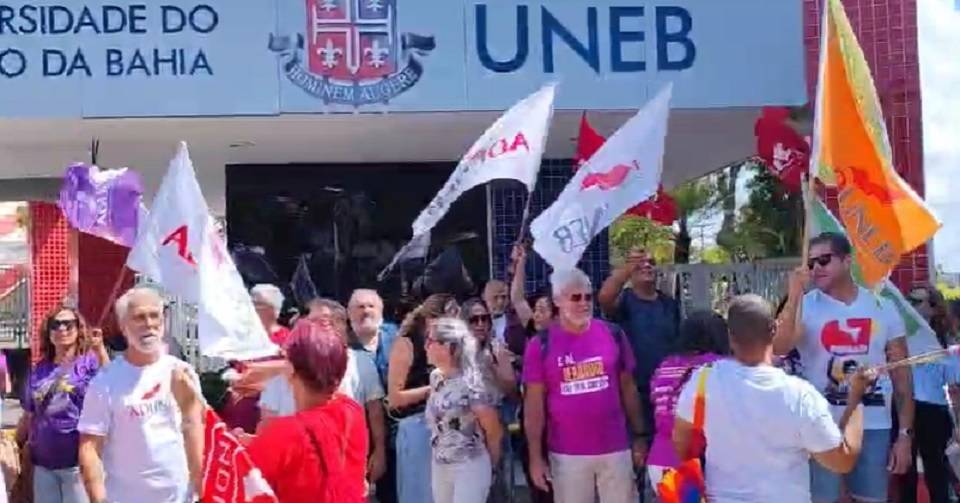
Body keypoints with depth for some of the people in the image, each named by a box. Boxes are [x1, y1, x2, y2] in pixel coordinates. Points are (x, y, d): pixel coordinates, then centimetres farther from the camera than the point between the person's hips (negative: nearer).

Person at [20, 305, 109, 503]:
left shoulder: (89, 361, -5)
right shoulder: (40, 369, 11)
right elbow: (29, 415, 19)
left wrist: (100, 351, -34)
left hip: (77, 461, -5)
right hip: (43, 462, 5)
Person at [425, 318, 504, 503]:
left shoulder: (471, 383, -18)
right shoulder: (435, 377, 3)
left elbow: (494, 431, -11)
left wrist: (490, 465, 3)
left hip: (469, 467, -7)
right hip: (439, 466, 7)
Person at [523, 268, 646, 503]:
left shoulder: (613, 335, 0)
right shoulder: (541, 345, -4)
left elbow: (628, 388, 8)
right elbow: (534, 403, -2)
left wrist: (640, 435, 7)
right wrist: (535, 456, -4)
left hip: (615, 449, 1)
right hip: (567, 454, -1)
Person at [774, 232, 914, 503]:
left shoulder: (883, 308, 4)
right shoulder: (805, 306, -3)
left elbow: (902, 375, 6)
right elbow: (779, 348, -22)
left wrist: (905, 433, 1)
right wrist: (794, 294, -25)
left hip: (874, 428, 2)